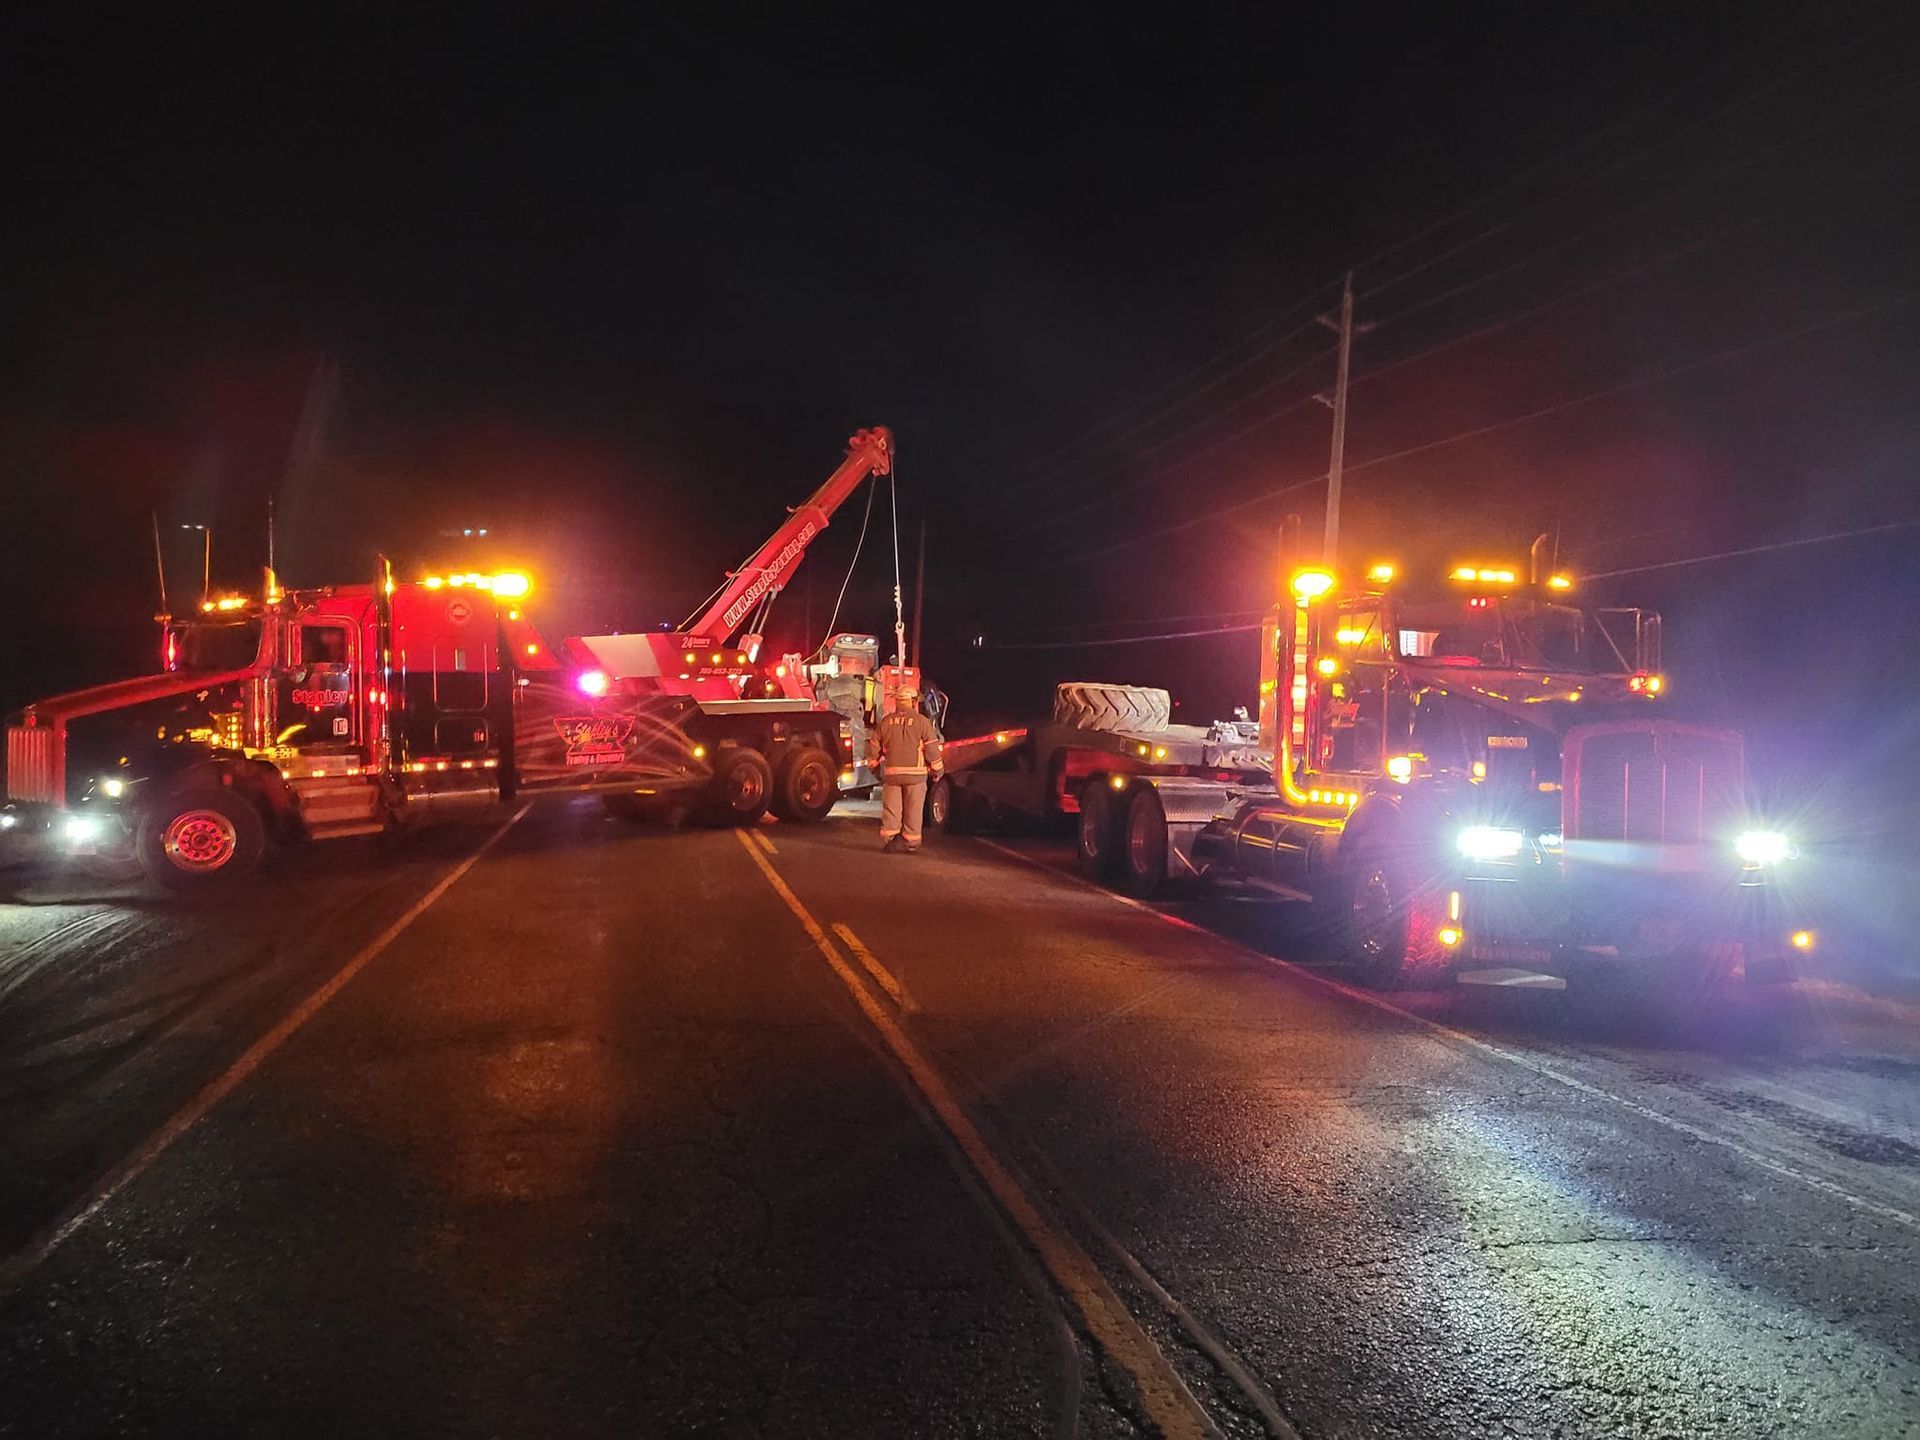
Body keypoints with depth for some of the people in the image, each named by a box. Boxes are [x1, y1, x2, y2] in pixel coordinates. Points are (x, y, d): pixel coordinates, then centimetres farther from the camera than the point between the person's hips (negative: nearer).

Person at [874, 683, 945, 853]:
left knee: (891, 808, 10)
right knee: (913, 810, 6)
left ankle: (889, 839, 8)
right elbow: (932, 749, -6)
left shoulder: (885, 721, 4)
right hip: (915, 773, -2)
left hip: (891, 773, 2)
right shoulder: (922, 721, -5)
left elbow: (875, 748, 8)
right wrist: (938, 770, 6)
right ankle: (912, 843, 9)